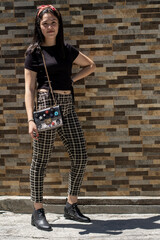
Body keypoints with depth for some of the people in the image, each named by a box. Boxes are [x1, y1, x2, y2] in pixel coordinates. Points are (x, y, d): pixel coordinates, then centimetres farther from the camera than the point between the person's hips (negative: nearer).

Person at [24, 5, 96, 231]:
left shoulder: (67, 49, 14)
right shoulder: (35, 52, 0)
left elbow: (90, 65, 28)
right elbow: (29, 88, -5)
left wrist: (73, 78, 10)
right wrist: (31, 119, -15)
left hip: (68, 106, 6)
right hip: (47, 105, -6)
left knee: (80, 157, 4)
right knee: (41, 160, -1)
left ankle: (71, 206, 18)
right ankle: (38, 212, 10)